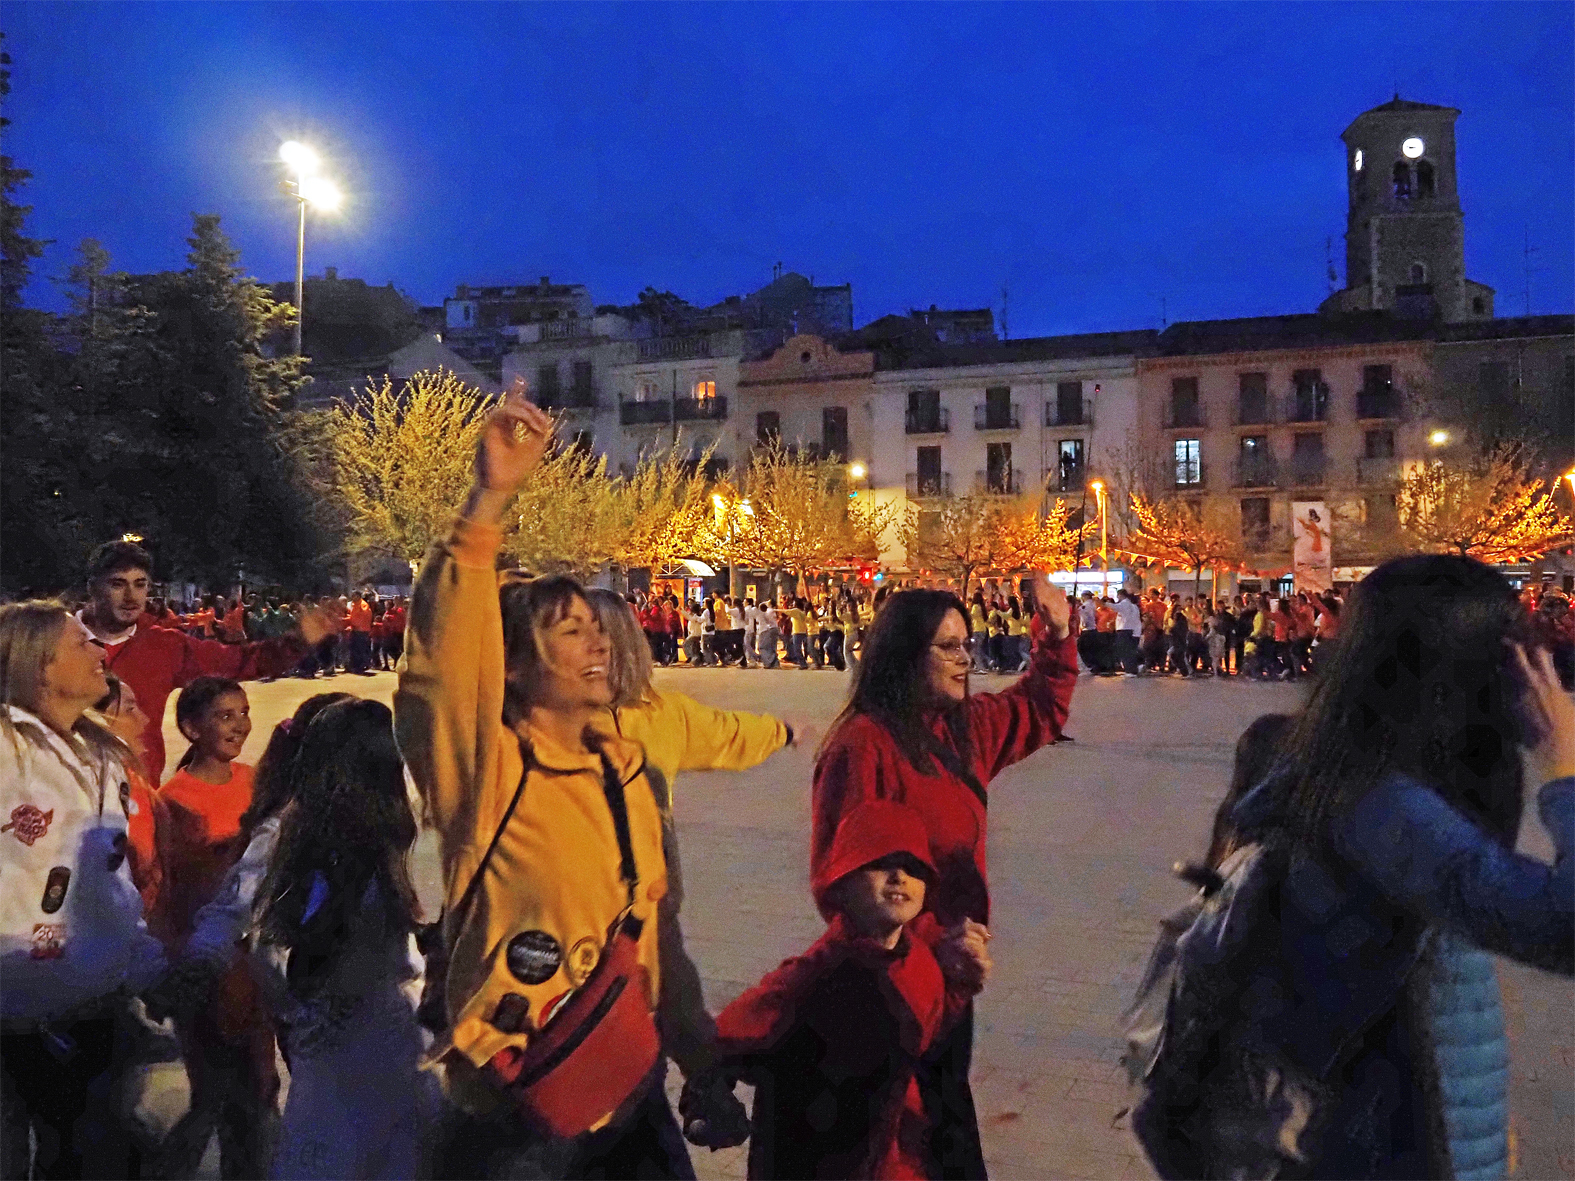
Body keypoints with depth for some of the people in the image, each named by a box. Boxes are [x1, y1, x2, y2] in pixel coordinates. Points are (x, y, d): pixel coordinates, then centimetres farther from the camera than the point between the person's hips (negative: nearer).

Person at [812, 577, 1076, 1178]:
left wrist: (1057, 635, 7)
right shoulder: (863, 745, -22)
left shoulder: (963, 728, 3)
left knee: (946, 1119, 24)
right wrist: (927, 941, -28)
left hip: (949, 969, 8)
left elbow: (1040, 711, 21)